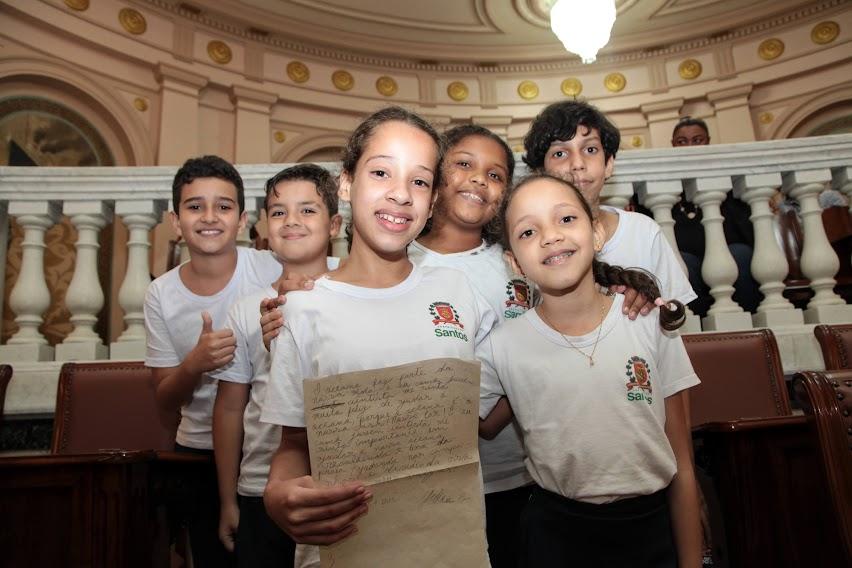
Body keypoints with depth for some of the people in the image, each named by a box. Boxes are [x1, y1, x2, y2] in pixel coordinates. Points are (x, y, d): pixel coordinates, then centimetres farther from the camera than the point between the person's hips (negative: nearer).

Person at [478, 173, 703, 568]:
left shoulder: (652, 323, -9)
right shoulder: (502, 348, -12)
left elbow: (682, 467, -4)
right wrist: (515, 395, -12)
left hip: (652, 527, 1)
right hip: (556, 535, 0)